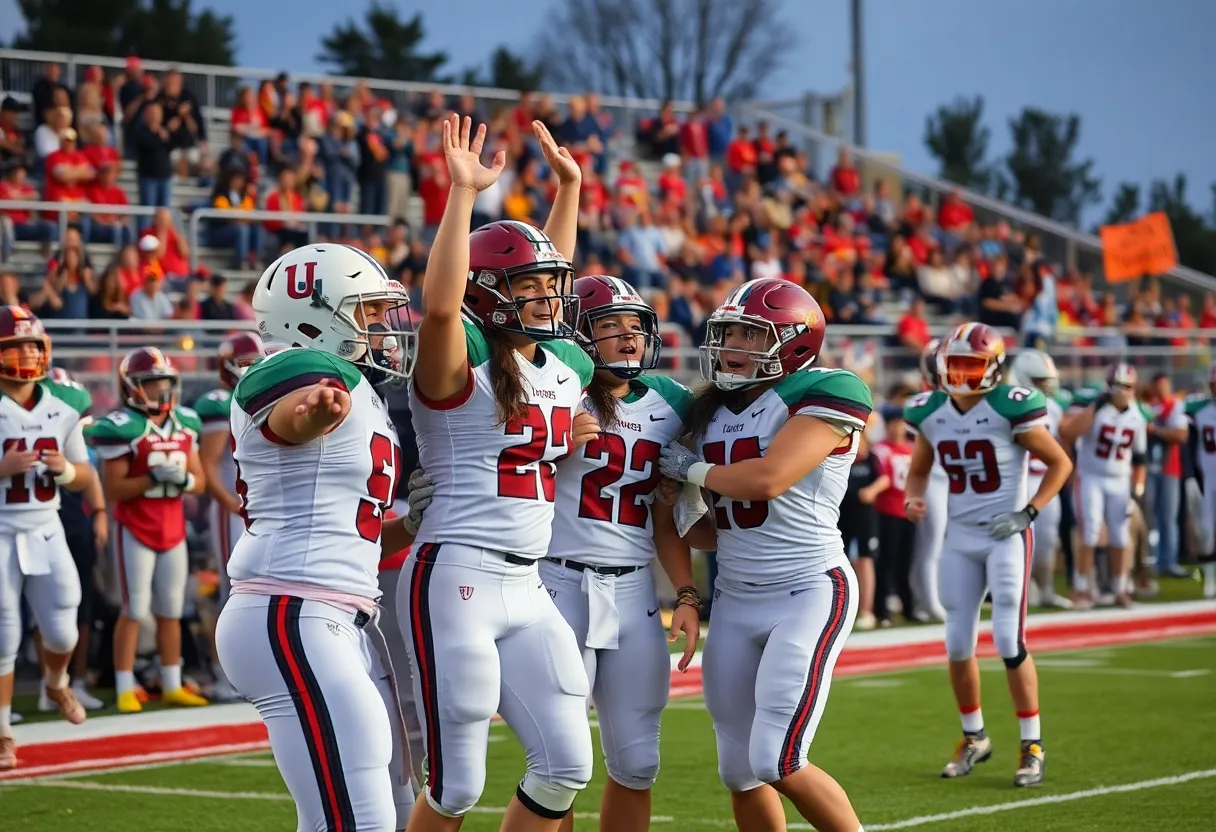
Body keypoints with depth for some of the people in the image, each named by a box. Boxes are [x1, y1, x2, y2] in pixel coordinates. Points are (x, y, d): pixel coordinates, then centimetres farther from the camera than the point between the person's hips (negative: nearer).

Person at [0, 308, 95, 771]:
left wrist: (65, 469, -10)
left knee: (61, 629, 5)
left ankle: (56, 684, 40)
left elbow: (85, 478, 12)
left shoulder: (64, 407, 3)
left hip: (46, 531, 4)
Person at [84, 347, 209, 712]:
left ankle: (172, 686, 18)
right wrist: (152, 479, -25)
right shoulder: (123, 429, -13)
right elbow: (112, 490, -14)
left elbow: (199, 481, 10)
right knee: (134, 610, -4)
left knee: (170, 611, 11)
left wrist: (182, 479, -12)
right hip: (136, 531, -6)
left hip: (173, 530, 6)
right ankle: (125, 689, 1)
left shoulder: (185, 425, 7)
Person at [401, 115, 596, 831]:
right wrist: (464, 193, -30)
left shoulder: (564, 366, 13)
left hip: (528, 587, 8)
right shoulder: (460, 363, -8)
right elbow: (440, 304, -31)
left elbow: (550, 274, 31)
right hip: (458, 579, -8)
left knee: (567, 766, 4)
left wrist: (569, 186, 32)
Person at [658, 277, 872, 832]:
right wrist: (685, 512, -6)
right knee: (740, 770, 9)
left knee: (778, 762, -15)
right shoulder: (712, 414, 13)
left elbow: (767, 479, -24)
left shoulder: (823, 396, -10)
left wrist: (692, 470, -7)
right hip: (735, 601, 7)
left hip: (809, 594, -7)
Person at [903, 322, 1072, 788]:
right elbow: (919, 469, 18)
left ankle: (1032, 745, 0)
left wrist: (1027, 513, -16)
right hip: (959, 537, 5)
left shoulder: (1010, 409, -14)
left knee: (1009, 641, -11)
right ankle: (974, 737, 26)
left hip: (1006, 536, -5)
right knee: (958, 644, 7)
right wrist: (914, 499, -4)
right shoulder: (931, 413, 2)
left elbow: (1060, 463, -7)